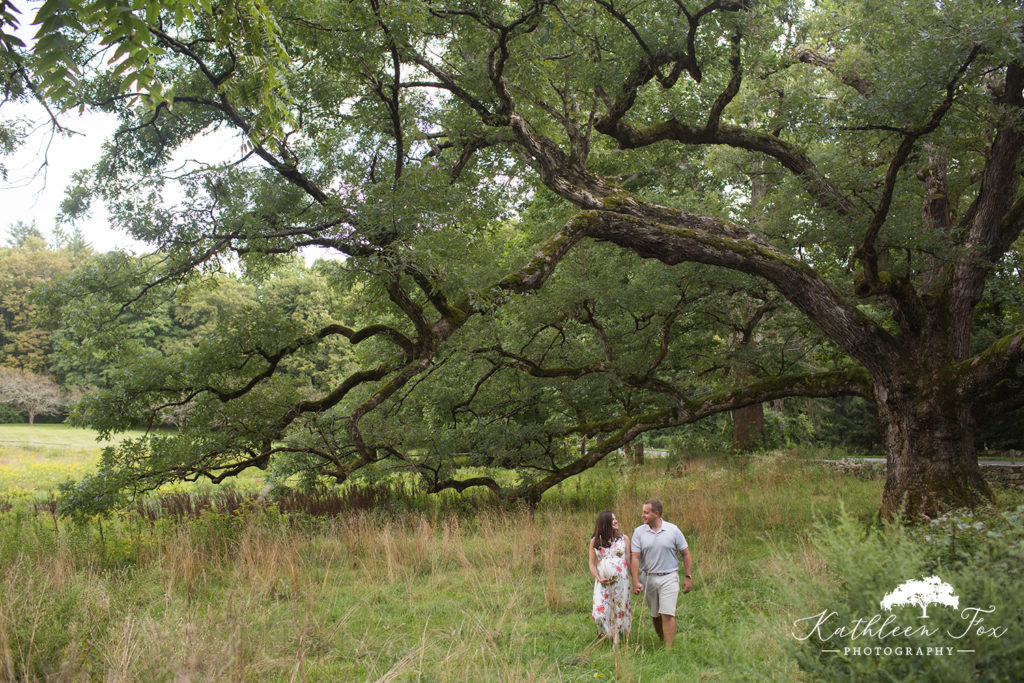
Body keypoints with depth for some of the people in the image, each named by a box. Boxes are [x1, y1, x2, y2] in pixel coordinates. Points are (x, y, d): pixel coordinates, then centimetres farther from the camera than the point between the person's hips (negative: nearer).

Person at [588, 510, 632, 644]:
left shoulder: (624, 538, 3)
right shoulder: (595, 541, 2)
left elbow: (629, 560, 3)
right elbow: (592, 563, 7)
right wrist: (598, 578, -8)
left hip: (621, 581, 0)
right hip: (603, 583, 0)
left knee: (620, 610, 4)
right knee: (600, 612, -8)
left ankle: (617, 642, 22)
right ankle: (603, 629, 25)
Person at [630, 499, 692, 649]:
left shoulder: (673, 530, -5)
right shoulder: (639, 532, -2)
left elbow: (685, 554, 3)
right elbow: (635, 558, -4)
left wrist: (688, 577, 0)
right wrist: (635, 581, -11)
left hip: (669, 577, -2)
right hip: (648, 578, 3)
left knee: (667, 614, -10)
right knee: (654, 615, 12)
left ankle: (668, 648, -5)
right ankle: (661, 641, 30)